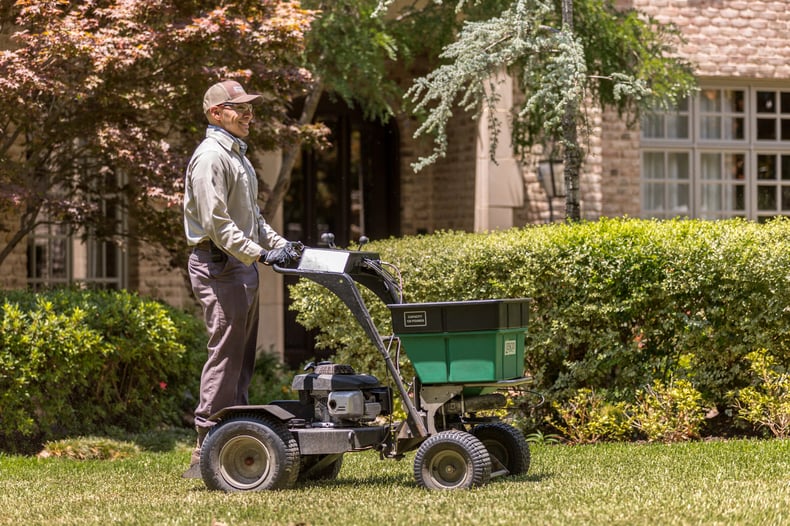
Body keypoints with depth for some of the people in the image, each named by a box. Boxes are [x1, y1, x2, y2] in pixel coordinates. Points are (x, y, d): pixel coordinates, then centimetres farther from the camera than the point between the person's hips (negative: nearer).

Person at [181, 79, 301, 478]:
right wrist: (259, 253, -21)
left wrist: (280, 244, 14)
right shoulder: (211, 157, -12)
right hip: (219, 266, -10)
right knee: (224, 356, -12)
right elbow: (216, 222, -20)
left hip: (242, 266, 10)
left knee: (241, 359, 10)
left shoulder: (237, 156, 20)